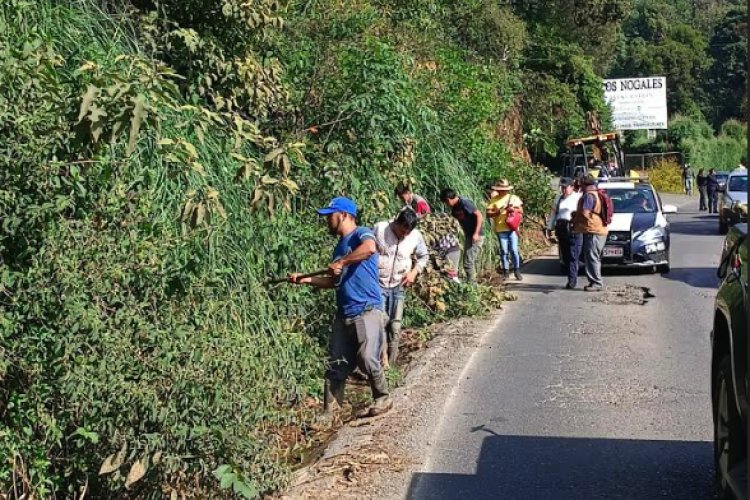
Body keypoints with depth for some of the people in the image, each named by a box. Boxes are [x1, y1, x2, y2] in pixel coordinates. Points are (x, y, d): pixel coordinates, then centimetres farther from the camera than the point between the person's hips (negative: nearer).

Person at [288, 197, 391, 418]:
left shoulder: (361, 234, -5)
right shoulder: (340, 246, 21)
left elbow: (370, 248, -30)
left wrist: (341, 262, -23)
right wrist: (307, 279, 16)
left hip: (367, 310, -8)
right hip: (343, 314, 8)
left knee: (367, 359, -13)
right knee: (336, 365, 5)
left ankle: (382, 399, 9)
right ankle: (329, 413, 10)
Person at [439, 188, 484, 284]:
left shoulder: (465, 203, -17)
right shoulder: (454, 208, 8)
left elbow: (479, 216, -19)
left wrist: (476, 233, -22)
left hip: (475, 236, -9)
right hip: (468, 235, 9)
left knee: (468, 262, -10)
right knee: (468, 261, 12)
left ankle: (472, 284, -3)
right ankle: (472, 283, 19)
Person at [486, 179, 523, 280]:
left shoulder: (514, 198, 7)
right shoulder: (494, 200, 4)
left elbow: (521, 211, 7)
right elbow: (488, 214, 0)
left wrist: (514, 209, -12)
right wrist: (497, 212, -16)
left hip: (512, 228, 0)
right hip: (500, 229, 0)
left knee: (514, 250, -4)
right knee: (504, 251, 5)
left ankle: (517, 271, 5)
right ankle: (506, 271, 12)